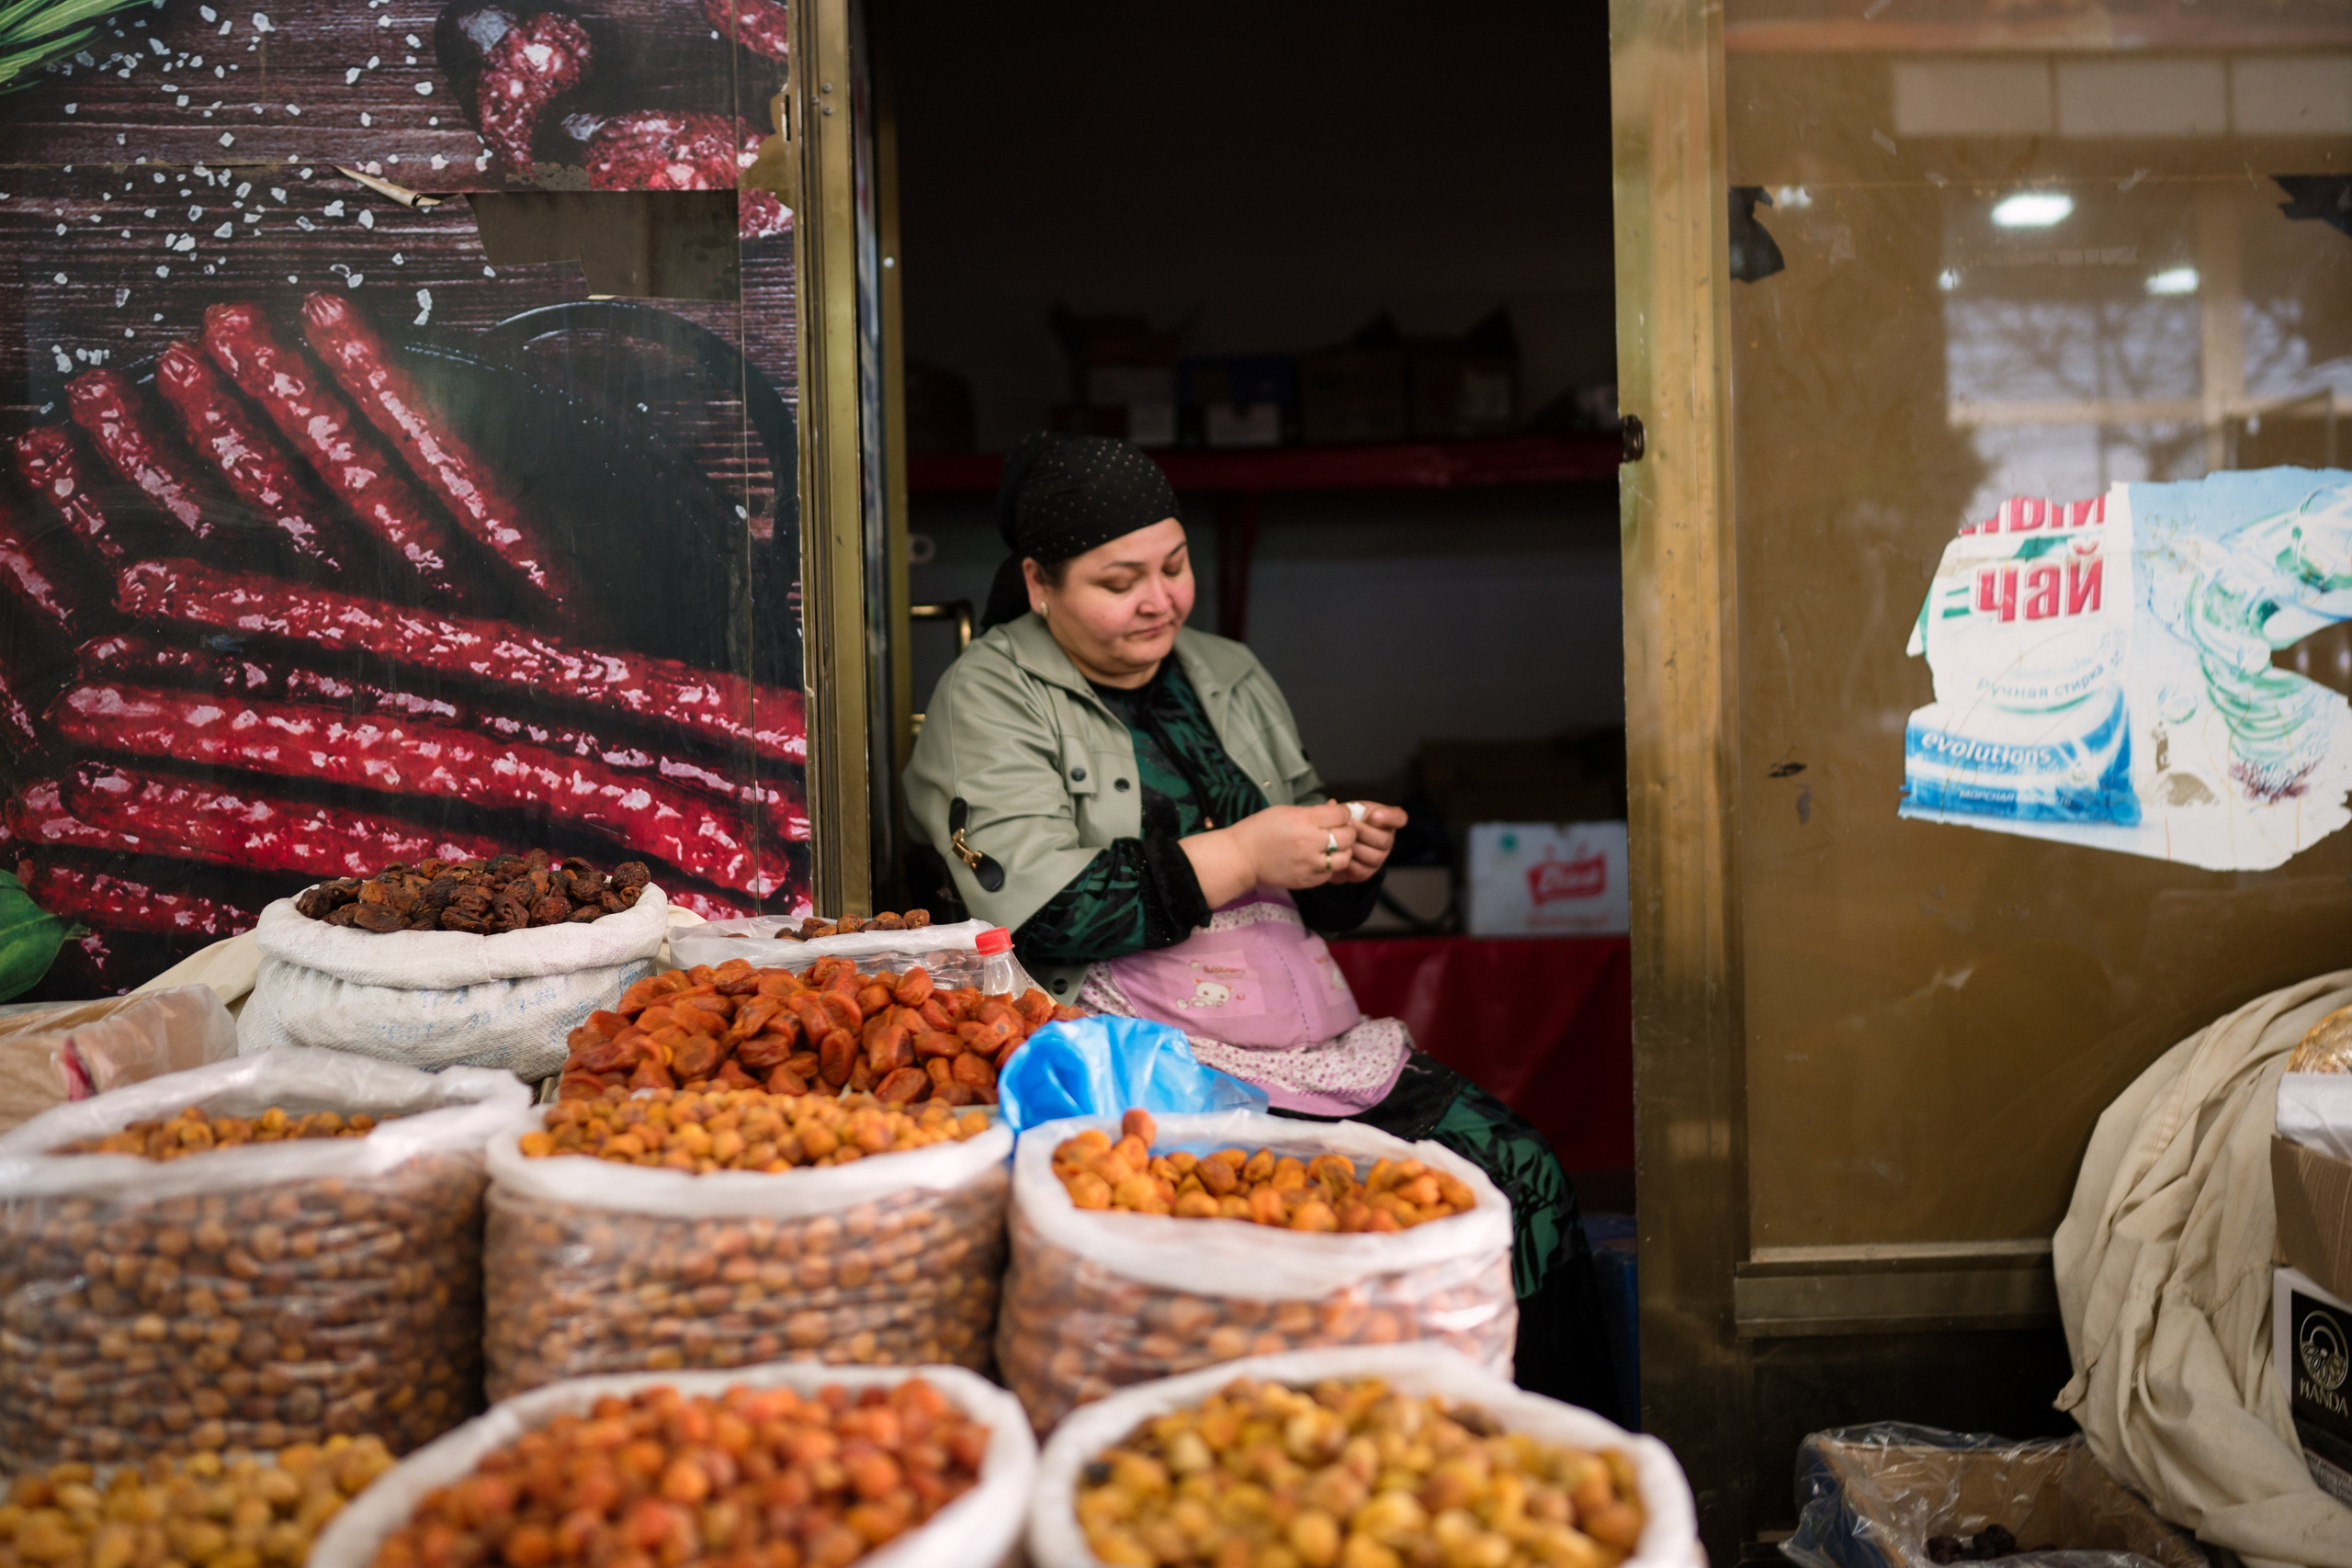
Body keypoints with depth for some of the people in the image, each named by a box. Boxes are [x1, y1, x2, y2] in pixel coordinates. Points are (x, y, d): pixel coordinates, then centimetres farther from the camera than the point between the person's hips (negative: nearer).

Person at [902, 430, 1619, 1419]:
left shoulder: (1230, 677, 20)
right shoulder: (989, 700, 1)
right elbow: (1035, 915, -13)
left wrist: (1351, 862, 1)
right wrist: (1237, 856, -15)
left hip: (1316, 1036, 6)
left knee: (1522, 1175, -13)